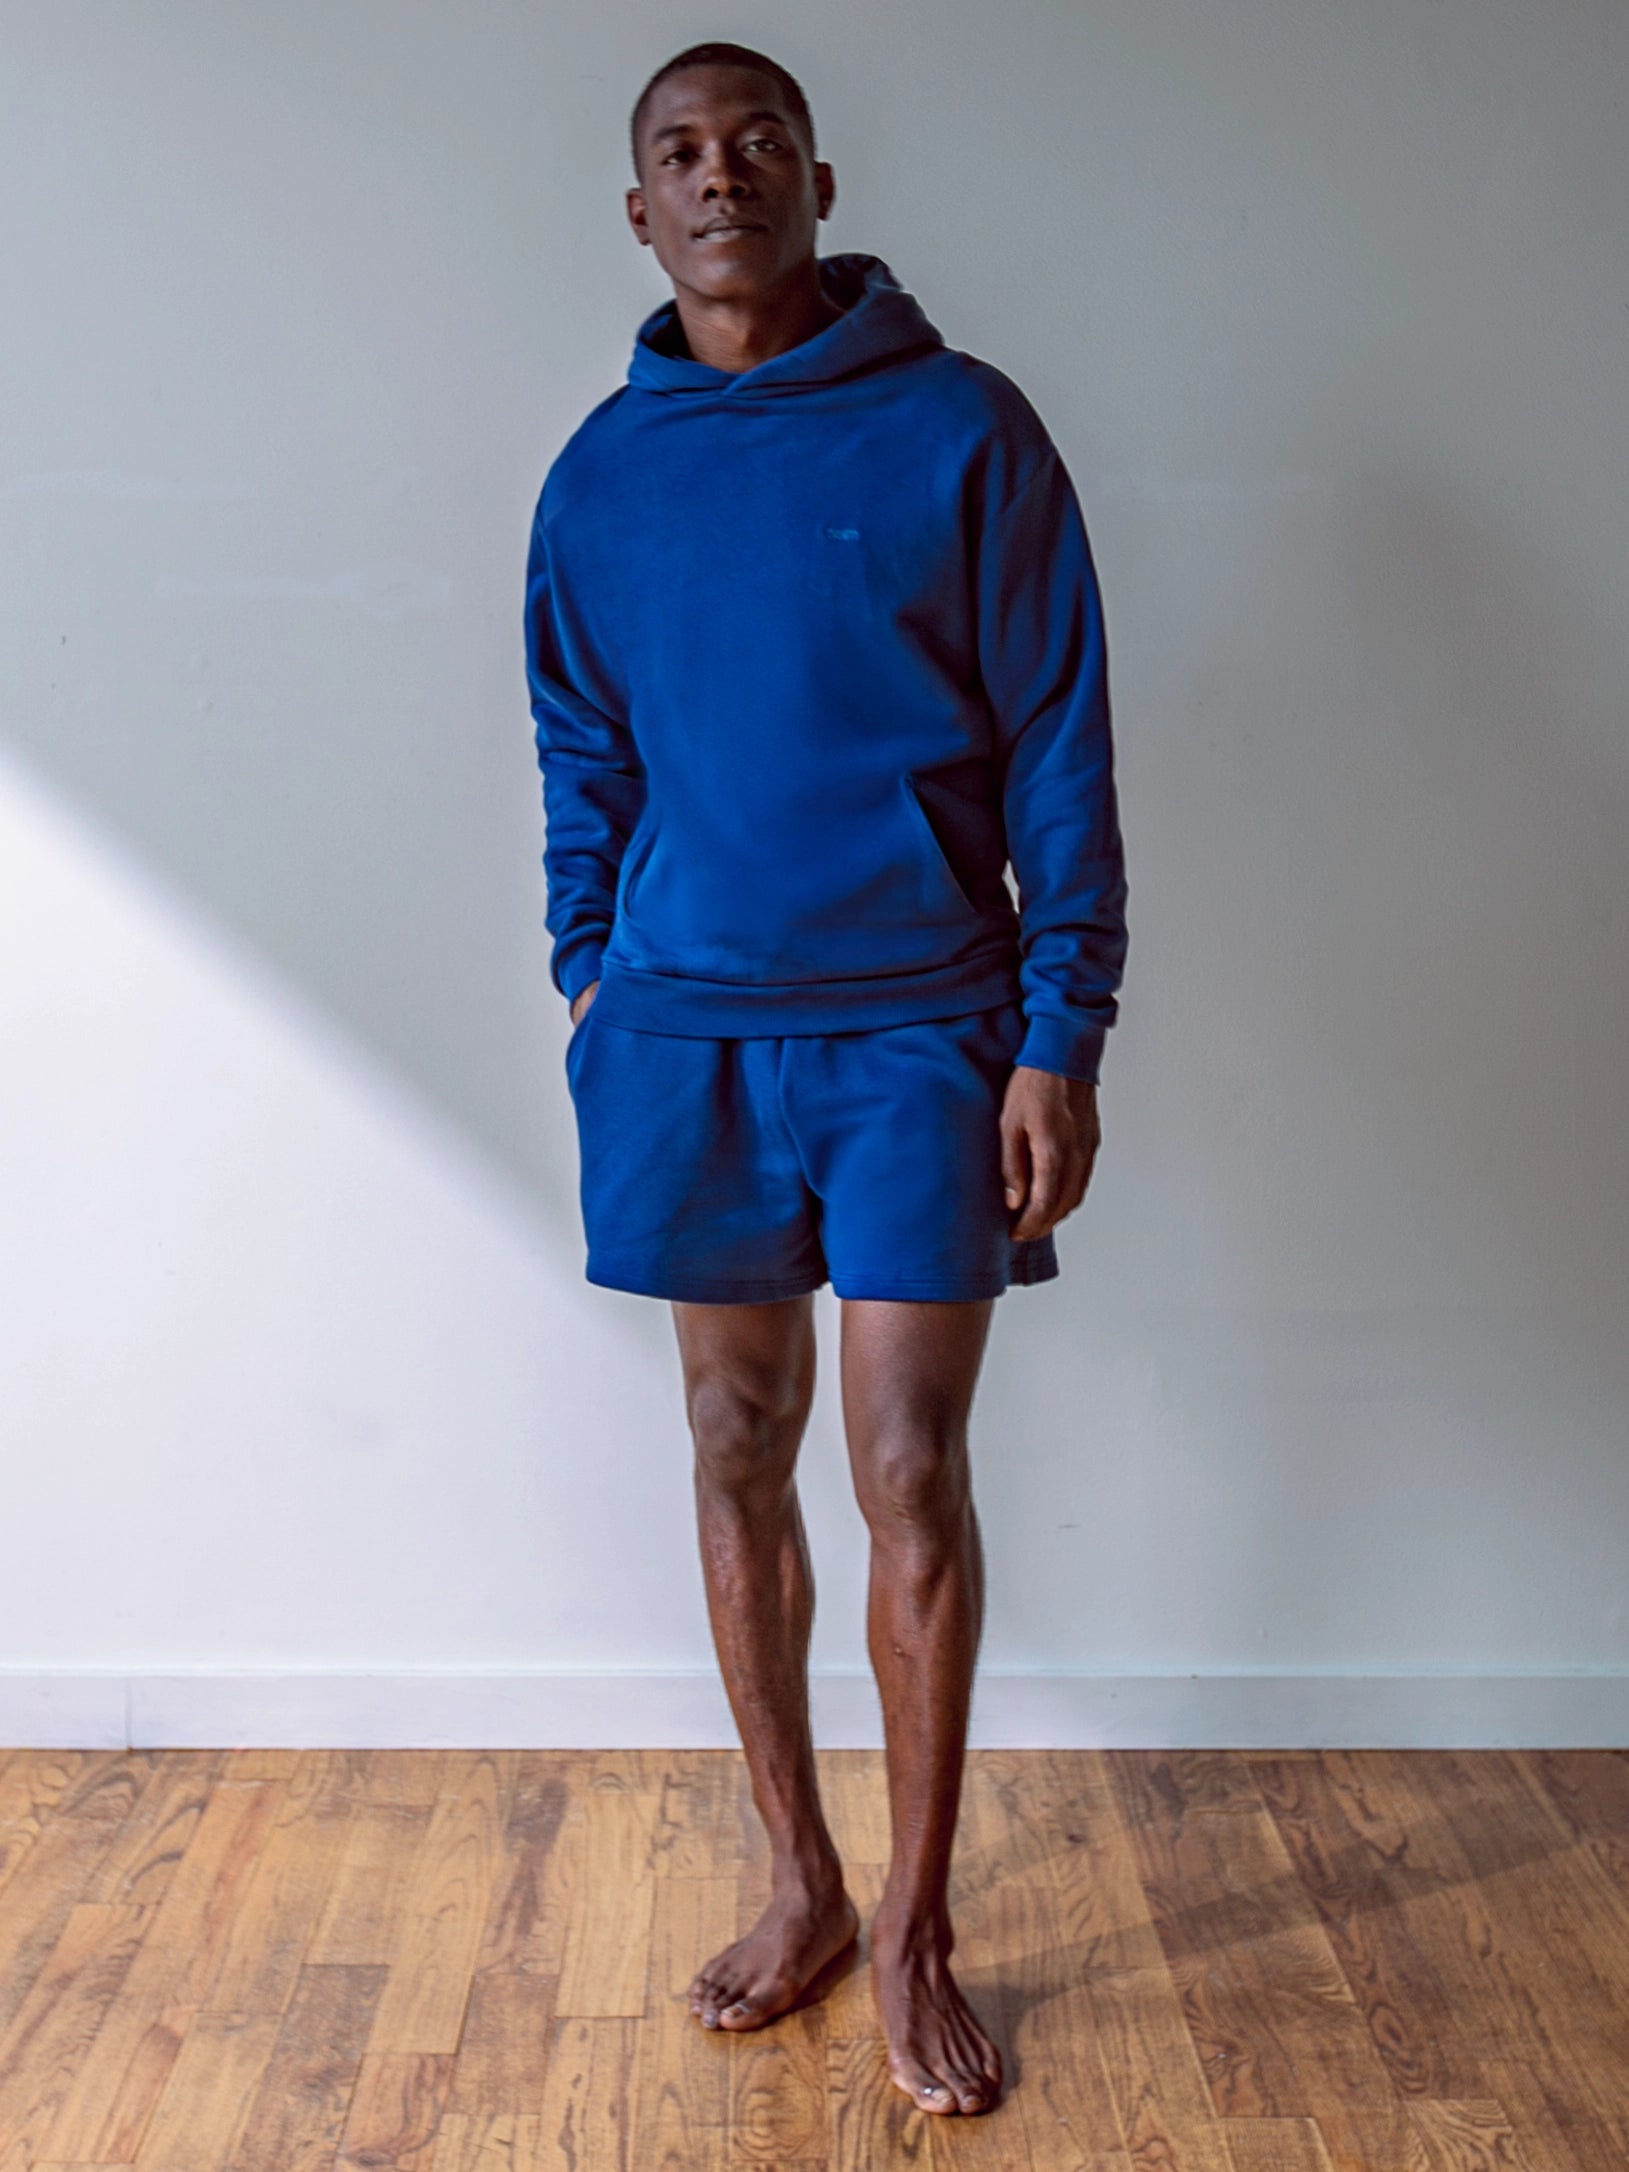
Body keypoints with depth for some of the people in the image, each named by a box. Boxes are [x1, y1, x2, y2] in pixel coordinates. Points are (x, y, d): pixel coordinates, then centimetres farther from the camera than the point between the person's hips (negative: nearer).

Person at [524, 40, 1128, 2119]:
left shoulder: (962, 430, -3)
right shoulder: (602, 470, 8)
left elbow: (1058, 755, -5)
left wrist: (1060, 1036, -10)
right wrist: (590, 973, 7)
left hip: (917, 1032, -3)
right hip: (684, 1033, 4)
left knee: (909, 1480, -2)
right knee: (739, 1460, 10)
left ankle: (917, 1930, 17)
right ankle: (799, 1881, 27)